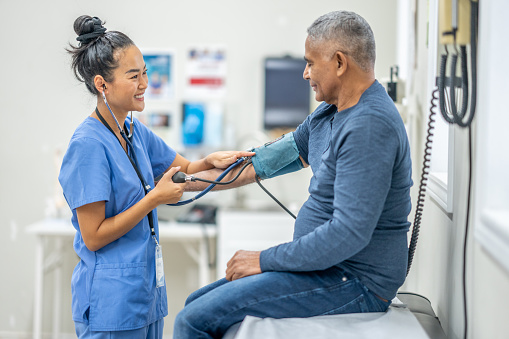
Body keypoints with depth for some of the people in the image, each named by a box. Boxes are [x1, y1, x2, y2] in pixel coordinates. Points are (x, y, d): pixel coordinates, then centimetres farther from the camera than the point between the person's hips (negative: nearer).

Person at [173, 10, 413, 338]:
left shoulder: (370, 126, -22)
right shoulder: (329, 114, 11)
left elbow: (349, 232, -27)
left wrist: (265, 260, -17)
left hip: (354, 284, -10)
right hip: (326, 265, 10)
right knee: (198, 303, 13)